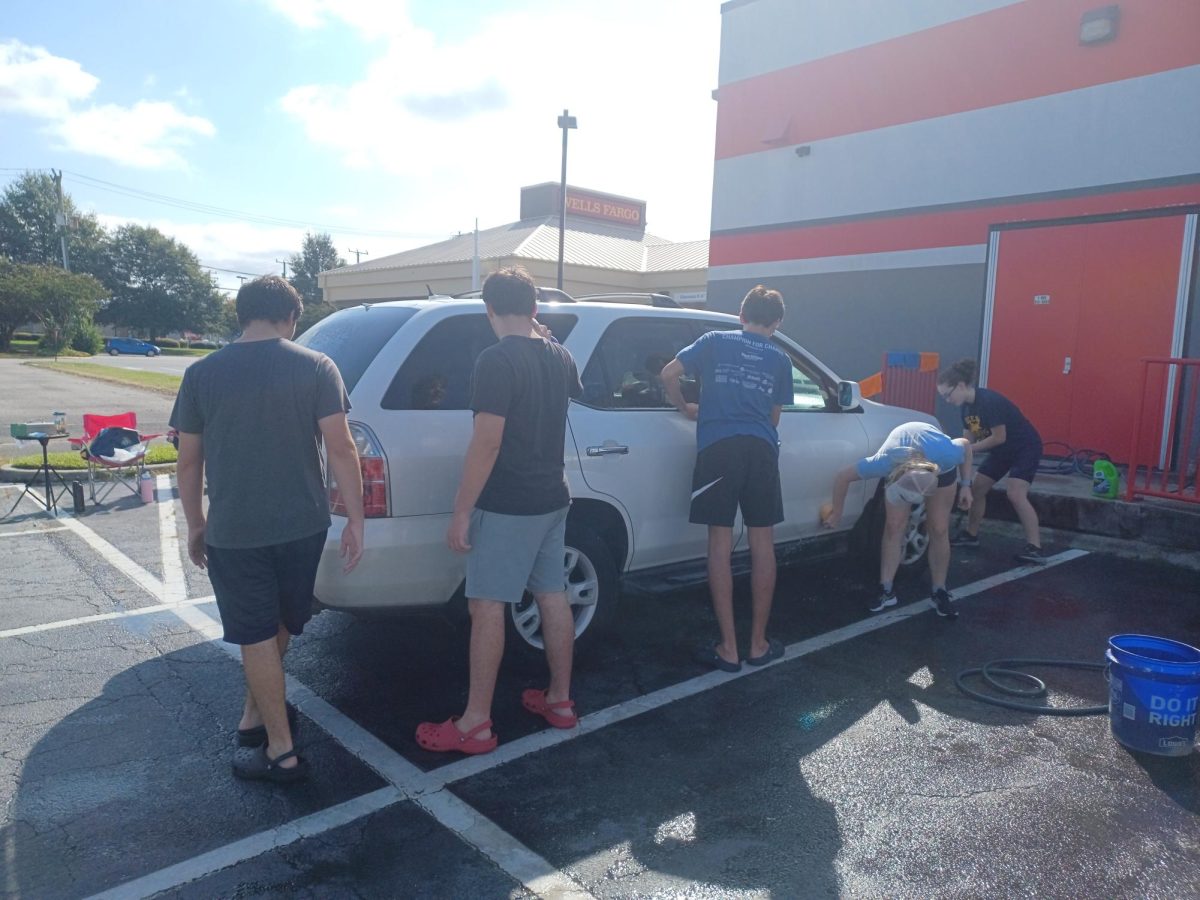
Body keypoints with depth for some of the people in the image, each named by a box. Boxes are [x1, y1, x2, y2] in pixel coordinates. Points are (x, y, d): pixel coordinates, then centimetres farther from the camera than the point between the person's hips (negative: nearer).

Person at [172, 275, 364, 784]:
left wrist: (195, 524, 14)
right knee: (278, 627, 22)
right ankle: (254, 717, 35)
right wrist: (355, 518, -4)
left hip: (232, 531, -1)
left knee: (258, 637, 8)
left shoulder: (202, 375, -2)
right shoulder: (316, 368, -6)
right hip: (302, 526, 1)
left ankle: (281, 752, 14)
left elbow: (189, 461, 2)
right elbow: (340, 449, -10)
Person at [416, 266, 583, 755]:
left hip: (506, 507, -8)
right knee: (553, 597, 14)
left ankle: (475, 724, 6)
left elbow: (486, 444, -22)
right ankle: (559, 701, 26)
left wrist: (461, 511, -17)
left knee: (487, 607, -2)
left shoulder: (497, 360, -18)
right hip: (552, 500, 8)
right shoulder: (559, 356, 7)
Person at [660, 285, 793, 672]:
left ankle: (728, 648, 5)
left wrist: (685, 407, 21)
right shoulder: (780, 359, 17)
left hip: (717, 447, -1)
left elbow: (668, 373, 4)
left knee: (720, 545, 2)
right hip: (761, 449, 2)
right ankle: (758, 644, 17)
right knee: (762, 545, 10)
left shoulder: (714, 341, 13)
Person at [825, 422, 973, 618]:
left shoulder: (945, 455, -43)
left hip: (941, 469, 0)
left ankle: (939, 592, 6)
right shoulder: (887, 461, -43)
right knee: (894, 527, -10)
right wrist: (837, 513, -19)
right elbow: (842, 477, -30)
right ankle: (887, 590, -2)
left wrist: (966, 486, -16)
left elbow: (965, 444, -17)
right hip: (900, 461, 0)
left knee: (939, 530, -6)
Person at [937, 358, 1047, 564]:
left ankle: (1035, 548, -22)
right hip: (1003, 450, 9)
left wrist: (968, 449, -23)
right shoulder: (967, 406, -2)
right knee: (977, 488, 8)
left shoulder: (989, 401, -29)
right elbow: (968, 440, 1)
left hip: (1026, 447, -9)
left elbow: (999, 437, -28)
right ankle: (971, 535, 23)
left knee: (1016, 495, -23)